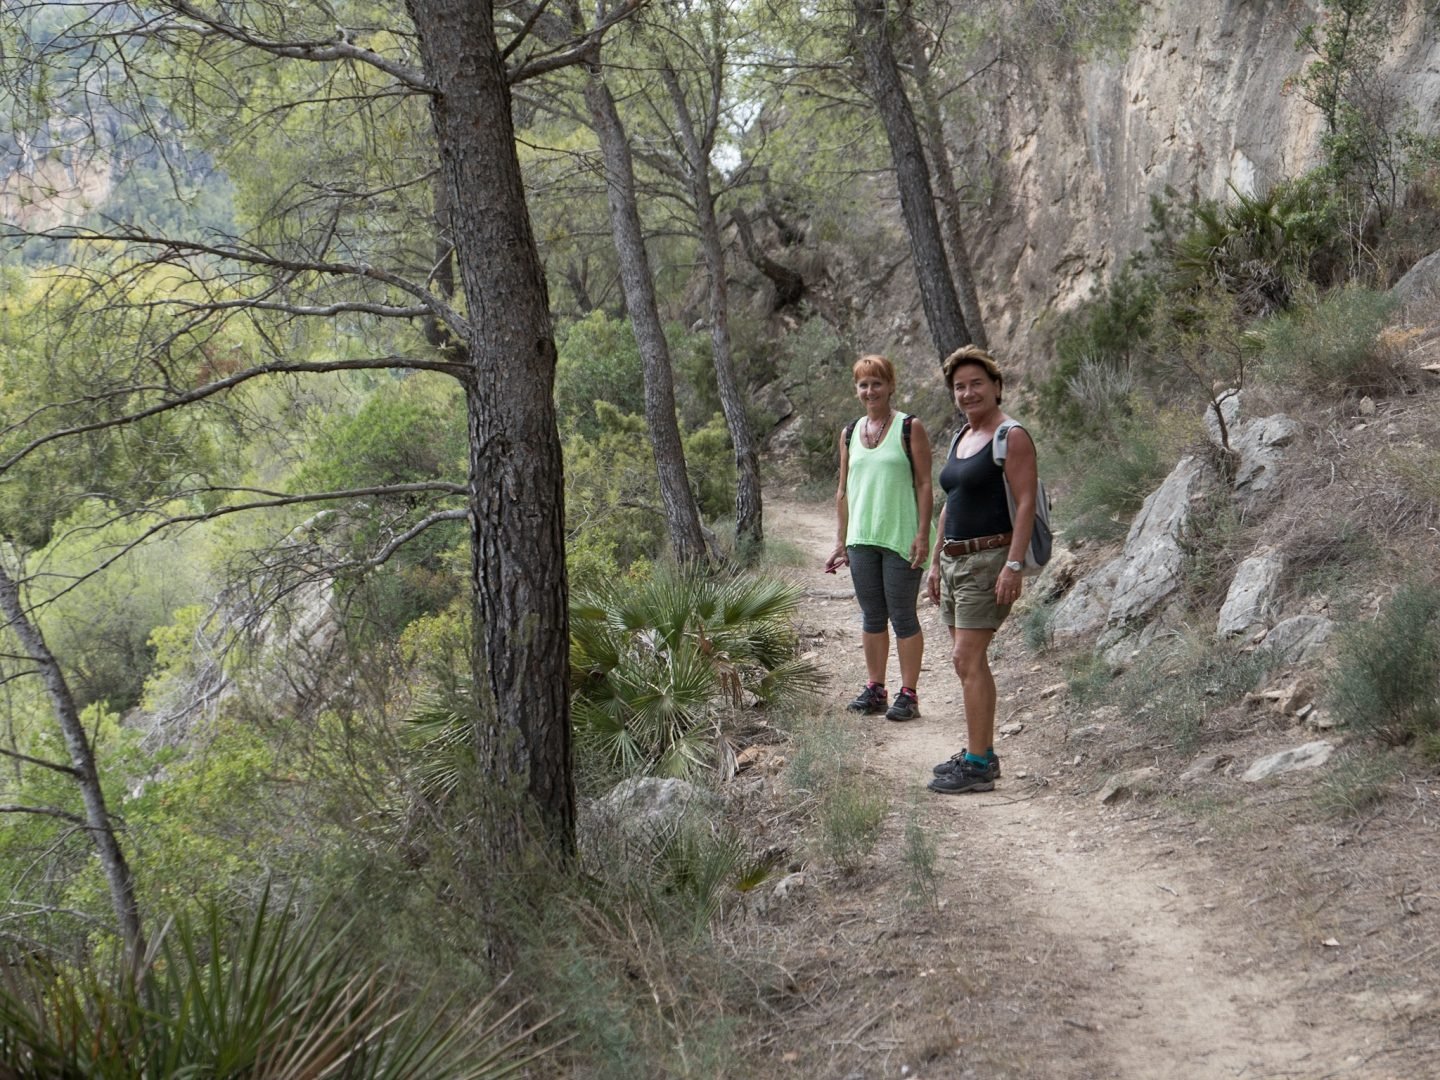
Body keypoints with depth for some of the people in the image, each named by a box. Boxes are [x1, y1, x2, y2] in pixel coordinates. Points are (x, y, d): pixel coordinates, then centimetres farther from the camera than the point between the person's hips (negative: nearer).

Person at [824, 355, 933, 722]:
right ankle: (875, 690, 19)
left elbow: (925, 485, -5)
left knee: (902, 616, -1)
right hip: (862, 539, 5)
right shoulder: (849, 434, 12)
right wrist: (840, 543, 11)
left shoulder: (909, 429, -2)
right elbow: (843, 491, 15)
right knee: (872, 617, 10)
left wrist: (923, 535, -12)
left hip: (901, 538, -5)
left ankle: (908, 694, 4)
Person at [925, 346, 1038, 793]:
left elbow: (1026, 502, -15)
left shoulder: (1012, 438, -9)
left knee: (968, 658, -13)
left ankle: (978, 765, -11)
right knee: (967, 661, 11)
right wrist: (936, 561, 20)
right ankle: (980, 753, 19)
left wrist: (1014, 565, -22)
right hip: (955, 559, 9)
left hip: (990, 557, -9)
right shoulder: (961, 439, 18)